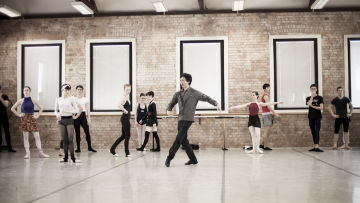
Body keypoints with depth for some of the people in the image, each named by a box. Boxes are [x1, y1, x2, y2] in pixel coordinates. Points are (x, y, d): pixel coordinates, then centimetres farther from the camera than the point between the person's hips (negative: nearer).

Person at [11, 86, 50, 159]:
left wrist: (37, 116, 0)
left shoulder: (33, 100, 1)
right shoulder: (21, 101, 2)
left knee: (37, 136, -4)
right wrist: (19, 115, 0)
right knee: (25, 137, 2)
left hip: (32, 119, 0)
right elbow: (12, 108, 9)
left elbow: (41, 108, 8)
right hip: (24, 120, 0)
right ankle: (27, 153, 6)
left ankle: (40, 153, -1)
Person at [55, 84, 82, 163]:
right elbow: (56, 110, 14)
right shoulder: (58, 99, 7)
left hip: (69, 120, -3)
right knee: (64, 139, 6)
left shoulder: (71, 99, -2)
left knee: (70, 139, -7)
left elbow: (76, 109, -4)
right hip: (61, 120, 3)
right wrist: (57, 114, -5)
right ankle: (65, 157, 12)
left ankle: (73, 157, -5)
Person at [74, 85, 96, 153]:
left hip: (83, 115, 0)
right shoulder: (74, 99, 9)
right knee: (77, 132, 1)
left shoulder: (85, 99, 9)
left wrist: (88, 118, 0)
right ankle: (78, 148, 7)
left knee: (87, 132, -6)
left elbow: (88, 109, 7)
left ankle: (89, 147, 2)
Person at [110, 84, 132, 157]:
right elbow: (119, 105, -33)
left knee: (123, 136, 14)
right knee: (127, 136, -2)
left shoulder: (128, 96, 12)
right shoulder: (124, 97, -15)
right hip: (125, 118, -9)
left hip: (126, 118, 9)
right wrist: (125, 111, -21)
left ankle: (112, 149, 20)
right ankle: (127, 152, 6)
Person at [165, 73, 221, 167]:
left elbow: (206, 98, -1)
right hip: (180, 119, 6)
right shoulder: (178, 94, 13)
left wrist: (216, 104, -15)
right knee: (184, 141, 7)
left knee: (178, 139, -12)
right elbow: (171, 104, 19)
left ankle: (169, 157, -6)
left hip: (188, 119, -6)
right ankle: (193, 159, 16)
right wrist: (168, 110, -4)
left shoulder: (194, 93, 0)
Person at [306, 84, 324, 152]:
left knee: (317, 132, -11)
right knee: (313, 132, 4)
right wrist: (312, 96, -11)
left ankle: (317, 147, -18)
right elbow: (309, 104, -12)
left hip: (317, 117, -3)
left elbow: (321, 108, -7)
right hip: (311, 117, 3)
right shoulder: (308, 98, 10)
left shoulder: (319, 98, 3)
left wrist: (312, 106, -8)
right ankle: (315, 147, 8)